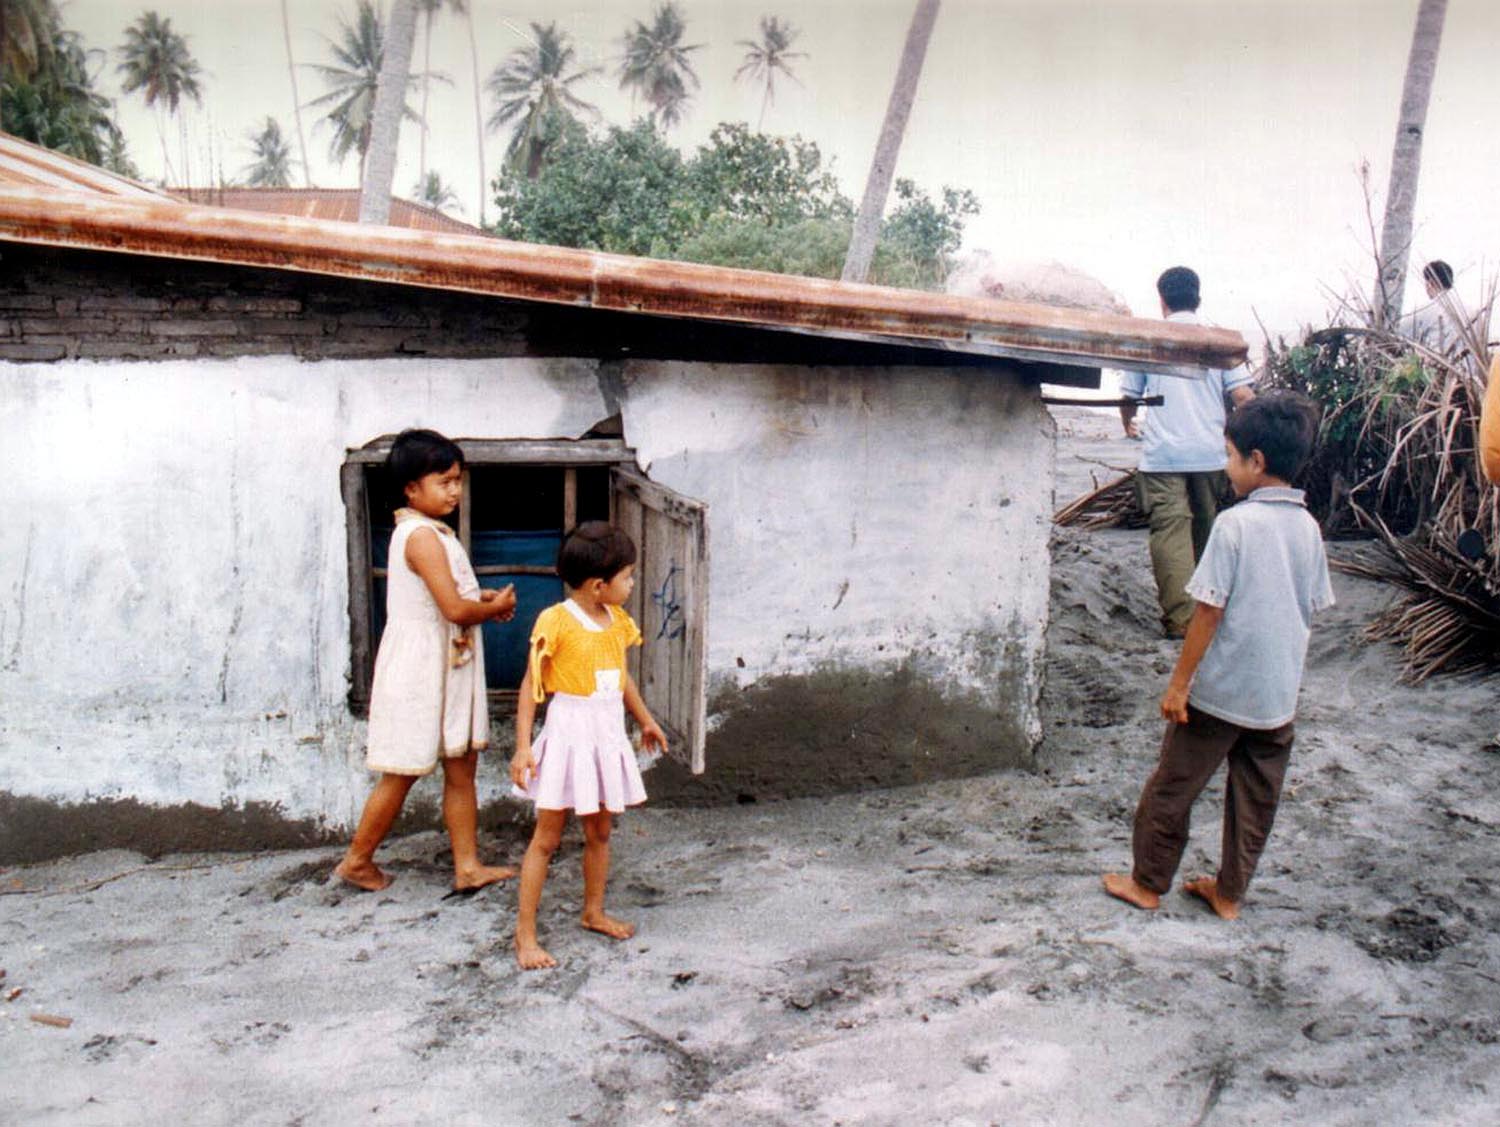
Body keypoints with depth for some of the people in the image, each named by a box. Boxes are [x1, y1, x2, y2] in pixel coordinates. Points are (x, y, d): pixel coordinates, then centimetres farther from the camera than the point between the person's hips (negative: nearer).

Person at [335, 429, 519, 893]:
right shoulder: (423, 536, -20)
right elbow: (455, 609, -24)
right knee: (403, 772, 4)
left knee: (462, 764, 10)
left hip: (448, 664, 10)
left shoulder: (430, 532, 12)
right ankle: (357, 860, 22)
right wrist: (496, 607, -7)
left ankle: (468, 866, 17)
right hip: (418, 665, -10)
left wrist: (482, 598, 5)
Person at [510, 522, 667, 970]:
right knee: (546, 837, 1)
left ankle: (594, 912, 35)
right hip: (568, 735, -6)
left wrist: (645, 719, 29)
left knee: (599, 832, 18)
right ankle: (525, 932, 10)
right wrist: (523, 746, -18)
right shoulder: (555, 621, -15)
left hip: (608, 737, 6)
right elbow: (531, 685, -13)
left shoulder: (618, 620, 5)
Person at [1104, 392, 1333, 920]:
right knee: (1256, 798, 16)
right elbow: (1311, 609, 9)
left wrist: (1179, 683, -11)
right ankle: (1229, 892, 28)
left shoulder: (1235, 524, -18)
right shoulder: (1309, 528, 2)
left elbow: (1208, 610, -18)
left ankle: (1148, 883, 21)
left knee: (1171, 788, 9)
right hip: (1278, 694, 6)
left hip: (1219, 691, -6)